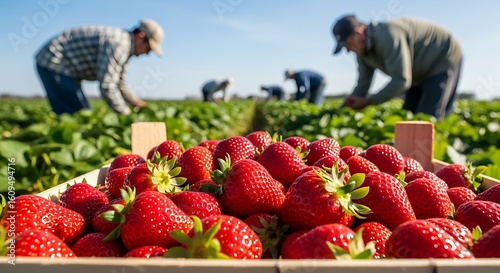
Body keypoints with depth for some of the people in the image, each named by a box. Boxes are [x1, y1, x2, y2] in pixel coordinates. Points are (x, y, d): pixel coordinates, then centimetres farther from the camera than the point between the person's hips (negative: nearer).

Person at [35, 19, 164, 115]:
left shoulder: (123, 43, 8)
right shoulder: (117, 44, -24)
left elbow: (119, 84, 17)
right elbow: (106, 86, -29)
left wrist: (139, 104, 11)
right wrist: (126, 114, -19)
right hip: (54, 64, -10)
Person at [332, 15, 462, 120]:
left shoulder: (387, 36, -34)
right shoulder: (363, 51, -6)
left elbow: (401, 81, -36)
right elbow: (363, 84, -1)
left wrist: (368, 101, -30)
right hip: (421, 72, 9)